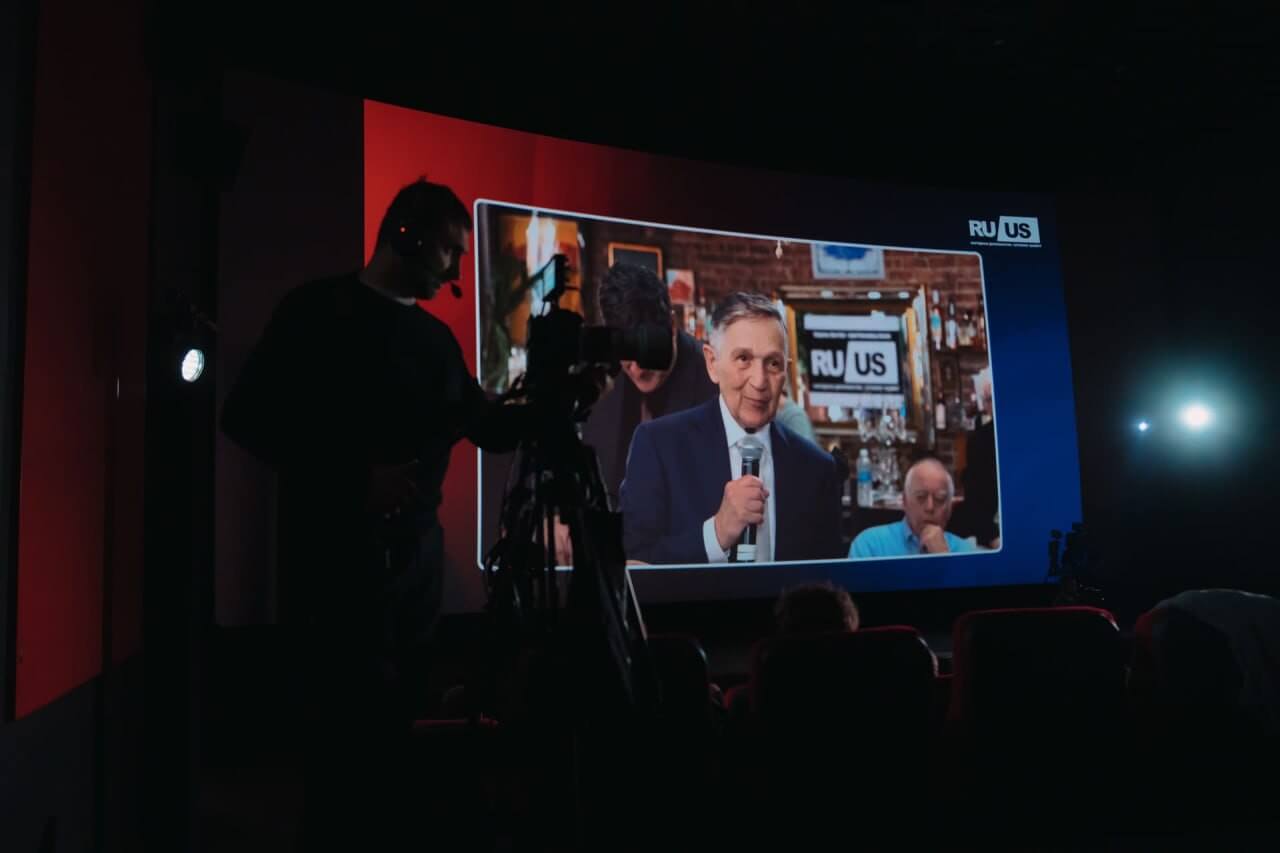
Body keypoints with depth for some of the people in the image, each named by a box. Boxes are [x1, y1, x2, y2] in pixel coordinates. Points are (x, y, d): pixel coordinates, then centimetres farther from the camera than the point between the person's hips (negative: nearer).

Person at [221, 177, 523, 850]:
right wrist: (354, 479, -18)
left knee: (394, 728, 10)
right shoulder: (321, 310, -4)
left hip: (416, 558, 6)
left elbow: (488, 429, 19)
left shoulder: (436, 338, 14)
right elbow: (247, 416, -11)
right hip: (337, 559, -6)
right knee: (349, 732, -4)